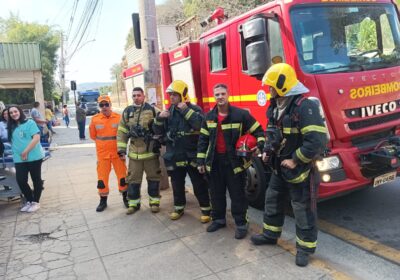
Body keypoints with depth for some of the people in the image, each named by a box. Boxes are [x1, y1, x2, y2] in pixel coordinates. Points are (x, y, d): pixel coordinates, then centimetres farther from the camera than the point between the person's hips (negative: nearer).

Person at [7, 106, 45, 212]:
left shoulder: (30, 123, -6)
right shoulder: (11, 127, 10)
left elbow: (36, 138, -14)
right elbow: (12, 141, 18)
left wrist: (26, 152, -16)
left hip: (34, 157, -5)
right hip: (19, 159, 5)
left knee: (36, 180, 5)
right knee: (21, 180, 1)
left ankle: (36, 202, 20)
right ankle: (29, 200, 21)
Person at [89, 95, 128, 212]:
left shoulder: (119, 117, -7)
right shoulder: (95, 119, -4)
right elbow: (93, 136, 8)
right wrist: (103, 143, 8)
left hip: (117, 152, -1)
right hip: (102, 153, 1)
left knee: (122, 175, 8)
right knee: (102, 177, 7)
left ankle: (125, 197, 26)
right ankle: (103, 200, 22)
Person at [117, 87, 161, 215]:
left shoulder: (152, 110, -4)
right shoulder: (127, 112, 6)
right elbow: (122, 131, 9)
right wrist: (121, 149, 5)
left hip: (151, 151, -3)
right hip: (134, 152, 3)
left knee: (153, 177, 8)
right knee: (133, 178, 9)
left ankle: (154, 201, 23)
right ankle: (134, 203, 23)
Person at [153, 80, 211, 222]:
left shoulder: (194, 109, -6)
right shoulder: (169, 111, 9)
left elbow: (201, 125, -26)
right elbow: (158, 131, 10)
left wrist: (186, 110, -24)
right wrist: (160, 118, -9)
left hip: (192, 155, -5)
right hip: (174, 156, 5)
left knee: (199, 184, 4)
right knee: (177, 184, 16)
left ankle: (206, 210, 16)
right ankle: (179, 208, 32)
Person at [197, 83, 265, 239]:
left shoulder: (241, 114, -9)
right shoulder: (209, 117, 7)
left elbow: (258, 132, -2)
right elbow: (203, 140, 10)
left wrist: (259, 146, -19)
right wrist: (201, 161, 6)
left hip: (234, 161, -4)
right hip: (214, 162, 5)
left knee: (237, 195, 3)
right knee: (216, 193, 15)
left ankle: (241, 224, 17)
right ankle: (218, 219, 32)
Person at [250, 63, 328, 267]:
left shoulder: (305, 106, -24)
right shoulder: (275, 107, 5)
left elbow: (317, 141, -29)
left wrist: (295, 160, -22)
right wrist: (268, 151, 9)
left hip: (298, 168, -9)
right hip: (279, 166, 9)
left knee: (302, 208, 5)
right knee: (272, 200, 20)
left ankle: (305, 247, 22)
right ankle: (270, 234, 39)